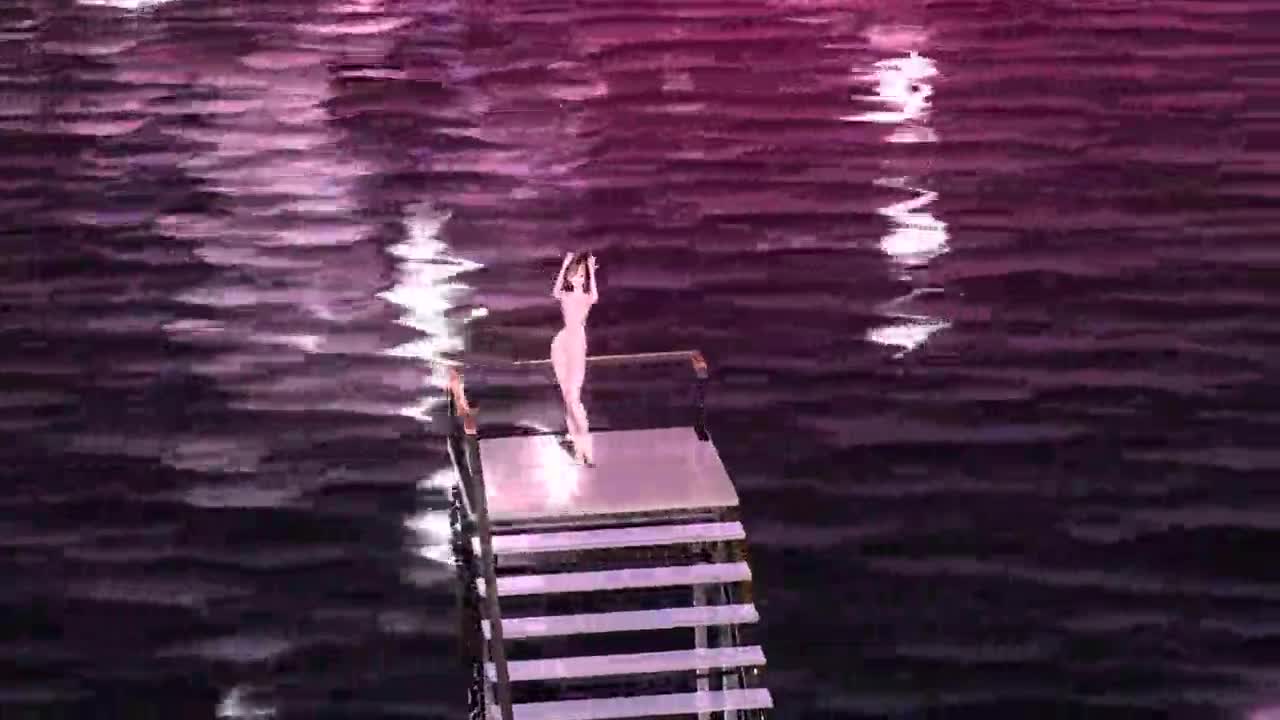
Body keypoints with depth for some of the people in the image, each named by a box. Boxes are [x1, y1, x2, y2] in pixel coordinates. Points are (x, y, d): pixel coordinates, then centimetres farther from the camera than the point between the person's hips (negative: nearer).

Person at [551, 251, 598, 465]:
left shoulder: (587, 298, -7)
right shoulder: (565, 296, 8)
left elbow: (595, 297, -28)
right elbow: (555, 291, -9)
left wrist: (591, 271, -31)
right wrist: (564, 267, -15)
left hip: (577, 345, -4)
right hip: (561, 343, 4)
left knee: (573, 397, -11)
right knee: (567, 397, 10)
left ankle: (585, 443, -4)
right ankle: (577, 443, 20)